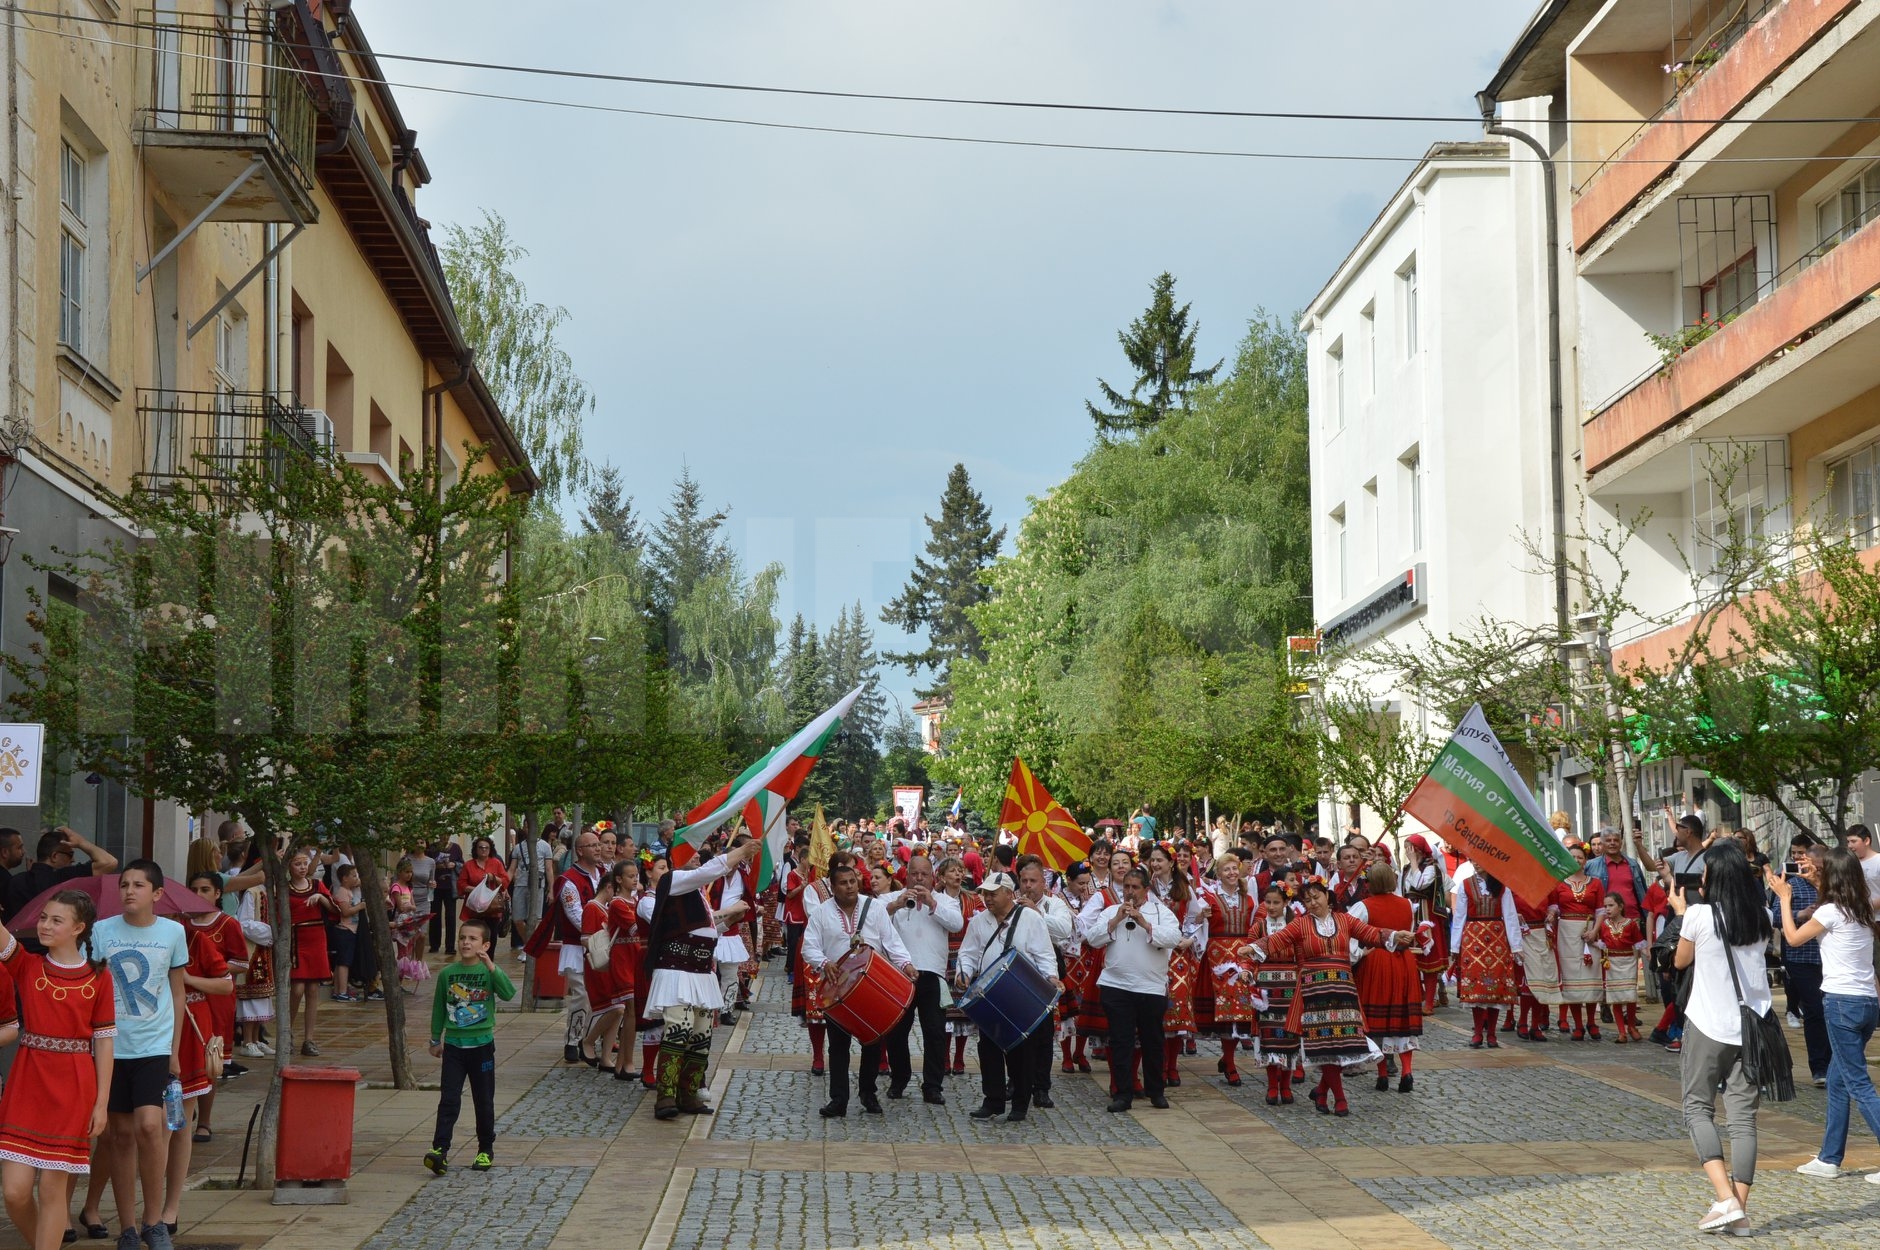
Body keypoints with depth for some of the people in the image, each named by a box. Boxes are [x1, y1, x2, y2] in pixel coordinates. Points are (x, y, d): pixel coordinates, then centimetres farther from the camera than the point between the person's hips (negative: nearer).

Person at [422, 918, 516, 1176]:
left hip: (482, 1045, -1)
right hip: (453, 1045, 1)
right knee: (449, 1100, -6)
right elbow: (439, 1007, 11)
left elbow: (509, 993, -24)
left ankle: (486, 1150, 21)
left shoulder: (489, 972, -6)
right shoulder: (447, 973, 1)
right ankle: (439, 1149, -11)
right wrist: (435, 1040, 15)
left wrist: (491, 966, -32)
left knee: (484, 1101, 9)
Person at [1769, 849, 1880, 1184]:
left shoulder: (1831, 911, -11)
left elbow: (1793, 937, 0)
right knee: (1837, 1080, 16)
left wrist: (1784, 897, 10)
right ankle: (1829, 1158, 21)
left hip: (1842, 1002, -8)